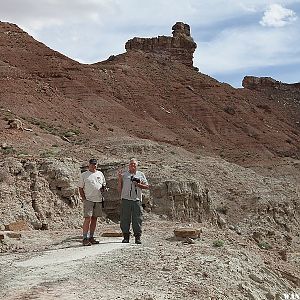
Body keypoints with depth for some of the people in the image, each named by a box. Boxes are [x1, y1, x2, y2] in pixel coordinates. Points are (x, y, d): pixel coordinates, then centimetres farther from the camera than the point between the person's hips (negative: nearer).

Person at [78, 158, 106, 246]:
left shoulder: (100, 174, 15)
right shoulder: (84, 175, 3)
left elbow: (104, 184, 24)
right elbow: (80, 188, 2)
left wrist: (103, 188, 2)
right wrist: (84, 198, -7)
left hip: (98, 200, 5)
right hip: (88, 199, -5)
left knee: (94, 219, 8)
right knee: (88, 218, -12)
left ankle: (91, 237, 15)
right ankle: (85, 239, -11)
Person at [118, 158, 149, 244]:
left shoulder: (141, 175, 16)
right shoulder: (124, 175, 14)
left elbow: (147, 186, 10)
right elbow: (119, 189, 14)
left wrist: (138, 184, -4)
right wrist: (119, 179, 2)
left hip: (137, 200, 0)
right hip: (125, 199, 0)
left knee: (137, 219, -3)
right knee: (125, 219, 0)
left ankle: (137, 237, 1)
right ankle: (126, 236, 8)